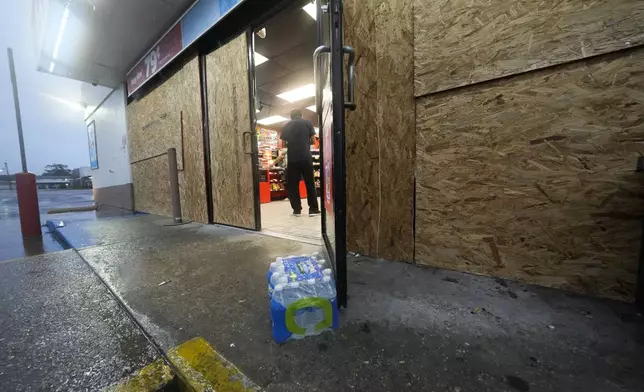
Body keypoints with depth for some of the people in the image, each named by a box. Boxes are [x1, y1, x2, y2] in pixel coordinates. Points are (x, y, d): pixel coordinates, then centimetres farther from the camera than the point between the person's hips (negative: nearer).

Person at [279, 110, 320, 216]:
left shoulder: (286, 126, 12)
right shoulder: (307, 123, 8)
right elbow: (313, 141, 6)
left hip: (292, 158, 1)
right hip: (306, 157, -1)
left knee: (293, 184, 8)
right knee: (310, 183, 6)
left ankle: (297, 209, 8)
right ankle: (313, 209, 8)